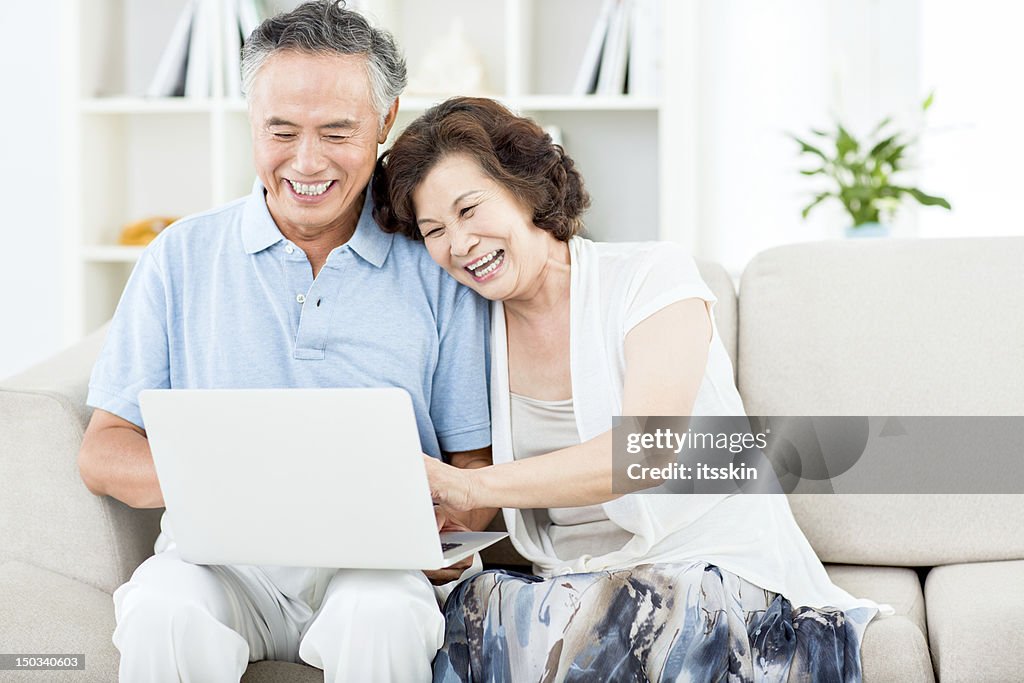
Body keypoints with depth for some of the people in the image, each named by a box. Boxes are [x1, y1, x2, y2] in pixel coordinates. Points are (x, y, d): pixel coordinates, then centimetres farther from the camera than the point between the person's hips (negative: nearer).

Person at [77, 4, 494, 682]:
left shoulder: (436, 268, 6)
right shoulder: (182, 257, 8)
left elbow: (477, 463, 9)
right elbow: (105, 451, 6)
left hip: (373, 558, 0)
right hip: (219, 554, 1)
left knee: (383, 617, -34)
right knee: (162, 613, -32)